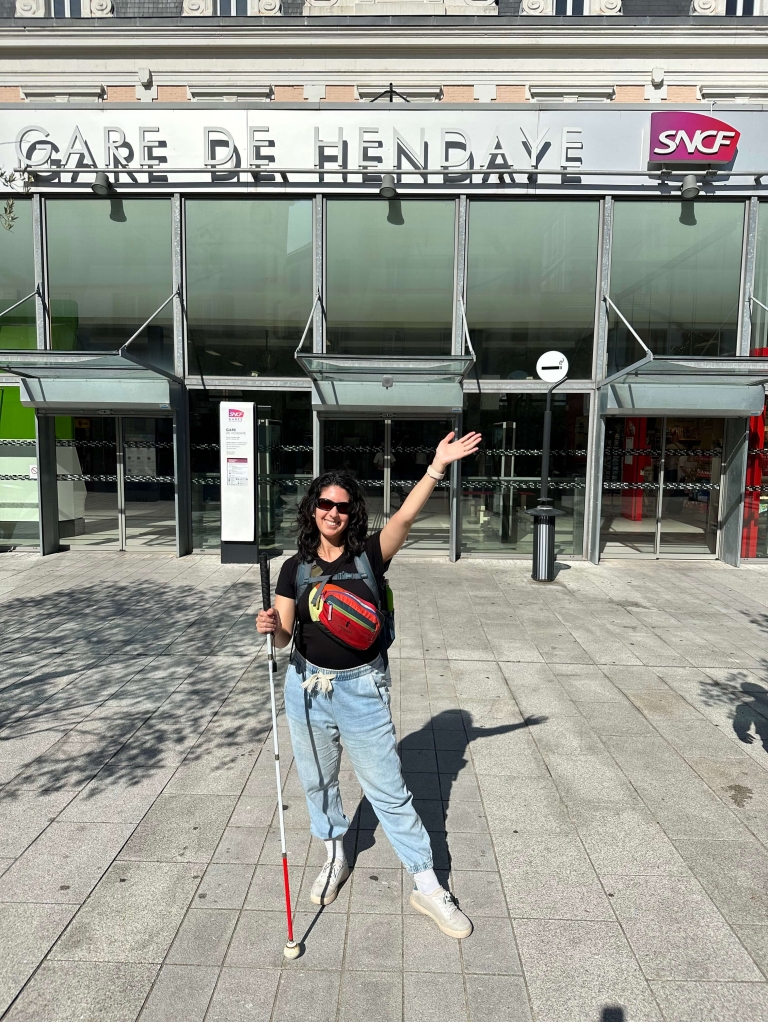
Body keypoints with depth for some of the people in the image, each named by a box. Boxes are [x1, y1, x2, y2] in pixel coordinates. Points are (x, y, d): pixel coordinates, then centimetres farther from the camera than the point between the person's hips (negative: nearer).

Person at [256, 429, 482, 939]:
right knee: (318, 781, 20)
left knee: (389, 788, 5)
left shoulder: (369, 554, -7)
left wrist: (438, 465, -33)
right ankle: (336, 856, 46)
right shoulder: (296, 567, 0)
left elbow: (404, 517, -23)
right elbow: (284, 636, 0)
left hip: (362, 689, -3)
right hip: (308, 687, 3)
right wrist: (272, 627, -23)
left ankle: (428, 886, 21)